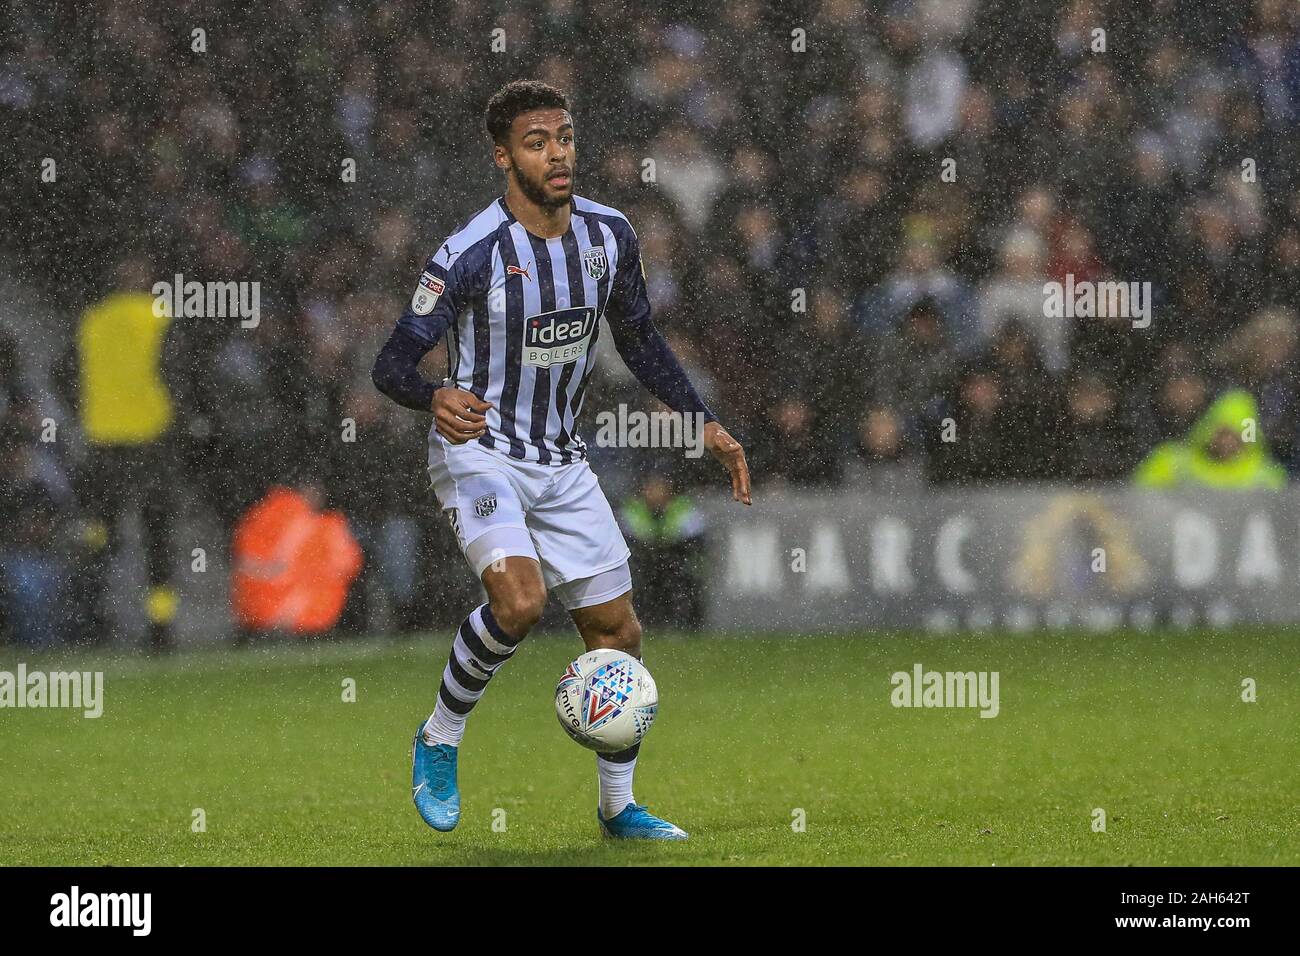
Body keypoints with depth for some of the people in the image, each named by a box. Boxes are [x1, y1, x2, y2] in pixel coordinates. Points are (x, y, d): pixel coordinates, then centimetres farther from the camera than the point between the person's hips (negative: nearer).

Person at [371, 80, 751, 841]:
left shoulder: (609, 234, -1)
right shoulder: (472, 254, -19)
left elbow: (640, 340, 15)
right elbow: (393, 364, -17)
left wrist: (706, 425, 10)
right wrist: (437, 399, -39)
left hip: (562, 462, 6)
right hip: (479, 452, -6)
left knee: (617, 631, 4)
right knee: (520, 602, -28)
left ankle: (619, 806, 21)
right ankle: (440, 741, -3)